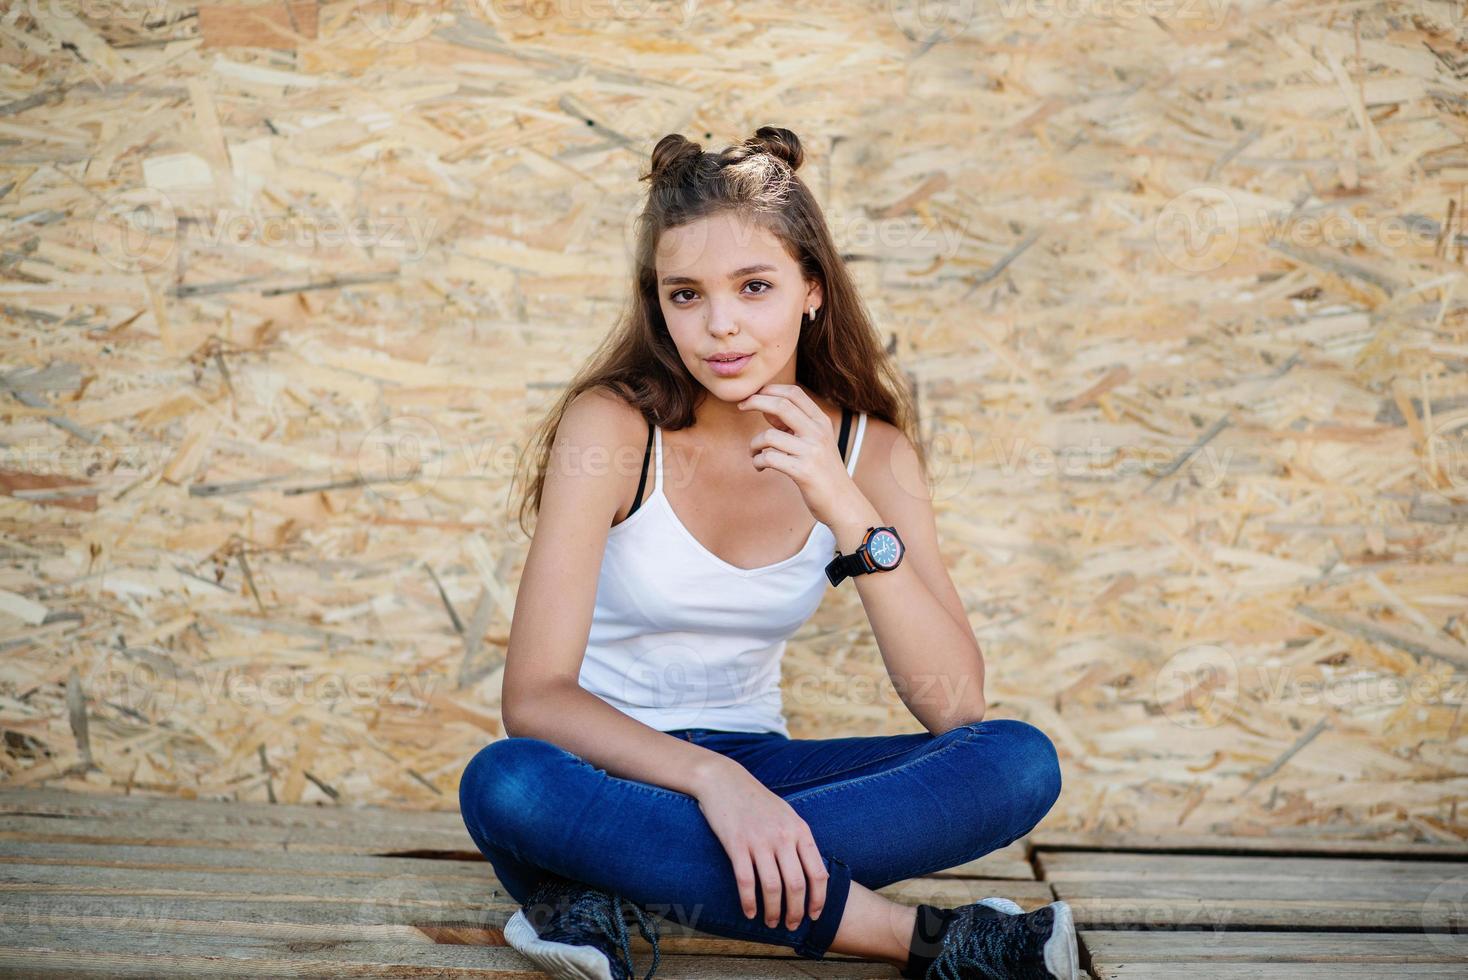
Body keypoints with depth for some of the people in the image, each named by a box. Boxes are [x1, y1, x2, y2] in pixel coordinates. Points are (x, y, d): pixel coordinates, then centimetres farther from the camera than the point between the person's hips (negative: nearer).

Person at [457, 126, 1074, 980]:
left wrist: (845, 511, -26)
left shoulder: (871, 451, -5)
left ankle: (618, 898, -26)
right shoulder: (613, 425, -14)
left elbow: (956, 707, -15)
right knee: (505, 786, -37)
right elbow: (534, 696, -21)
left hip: (750, 773, 3)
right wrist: (711, 778, -35)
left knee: (1020, 762, -19)